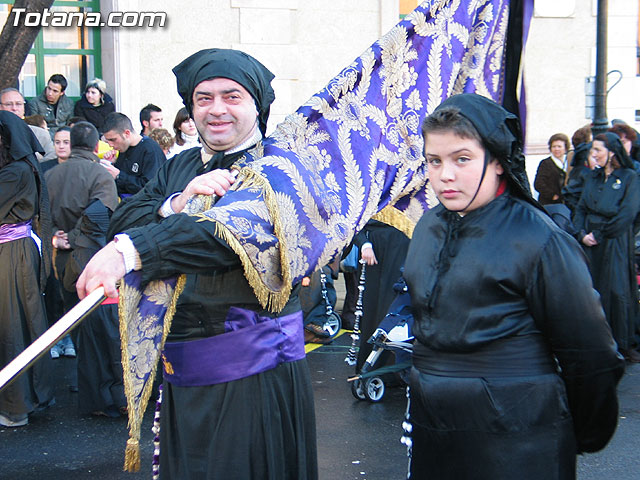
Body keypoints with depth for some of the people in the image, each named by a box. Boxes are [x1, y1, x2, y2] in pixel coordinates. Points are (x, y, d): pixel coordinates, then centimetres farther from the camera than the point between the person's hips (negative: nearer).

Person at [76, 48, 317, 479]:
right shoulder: (178, 168, 14)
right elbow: (121, 224, 2)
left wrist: (130, 251, -36)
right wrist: (179, 201, -17)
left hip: (255, 369, -6)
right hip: (181, 367, 6)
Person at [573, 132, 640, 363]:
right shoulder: (593, 177, 14)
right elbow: (581, 208, 11)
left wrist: (600, 235, -12)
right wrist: (582, 233, -6)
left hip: (615, 243, -5)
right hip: (590, 243, 5)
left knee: (617, 291, -5)